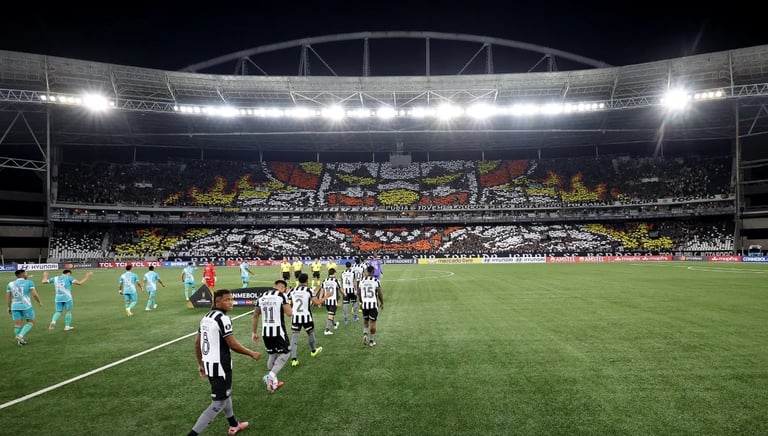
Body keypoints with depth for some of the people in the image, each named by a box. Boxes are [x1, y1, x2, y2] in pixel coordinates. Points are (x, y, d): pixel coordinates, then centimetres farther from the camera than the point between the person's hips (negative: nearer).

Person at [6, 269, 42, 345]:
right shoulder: (29, 282, -5)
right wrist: (39, 302, 5)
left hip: (15, 307, 4)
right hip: (26, 306, -4)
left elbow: (8, 297, 11)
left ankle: (20, 340, 11)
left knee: (17, 324, 8)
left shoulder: (10, 284, 8)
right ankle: (20, 336, -7)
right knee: (31, 322, 9)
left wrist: (9, 307, 22)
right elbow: (34, 294, -10)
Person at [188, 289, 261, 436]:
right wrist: (252, 354, -5)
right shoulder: (223, 319, -19)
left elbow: (197, 343, 13)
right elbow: (233, 345, -19)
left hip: (208, 364, 10)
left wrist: (200, 364, 21)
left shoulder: (206, 317, 8)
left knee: (226, 393, 27)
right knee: (218, 403, 1)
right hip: (220, 366, -10)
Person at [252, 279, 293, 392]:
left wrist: (254, 332, 20)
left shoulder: (262, 296, 9)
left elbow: (255, 316, 12)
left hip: (265, 331, 6)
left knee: (272, 355, 21)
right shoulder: (281, 295, -9)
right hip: (278, 331, -6)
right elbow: (289, 313, -13)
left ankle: (273, 381, 22)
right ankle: (271, 376, -8)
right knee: (284, 354, 10)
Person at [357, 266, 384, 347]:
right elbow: (379, 294, -7)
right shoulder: (376, 281, -9)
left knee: (365, 320, 22)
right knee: (372, 322, 4)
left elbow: (358, 293, 8)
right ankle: (371, 341, 10)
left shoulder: (362, 281, 2)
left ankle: (365, 334, 0)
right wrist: (382, 303, 8)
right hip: (373, 304, -3)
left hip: (364, 304, 3)